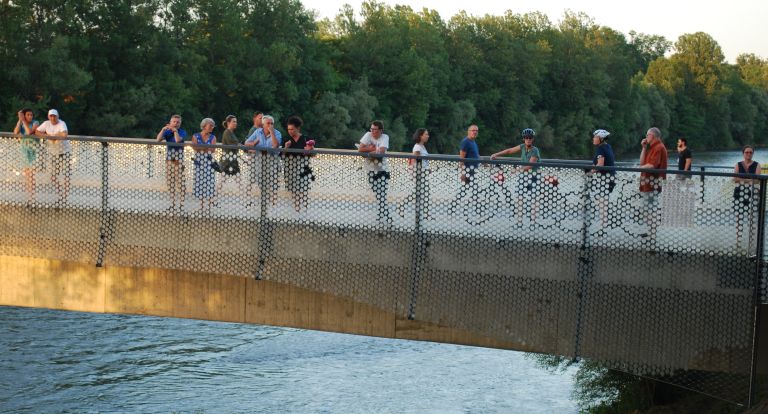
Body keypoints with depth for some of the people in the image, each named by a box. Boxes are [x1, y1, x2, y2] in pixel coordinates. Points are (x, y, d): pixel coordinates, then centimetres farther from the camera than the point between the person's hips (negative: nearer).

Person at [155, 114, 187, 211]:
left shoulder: (182, 132, -2)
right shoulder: (167, 131, 8)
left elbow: (178, 140, -21)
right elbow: (158, 139, -6)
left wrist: (175, 130, -14)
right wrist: (163, 129, -15)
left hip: (179, 158, -4)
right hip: (169, 158, 4)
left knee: (180, 181, -6)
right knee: (169, 181, 7)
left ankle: (181, 204, -1)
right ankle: (172, 203, 17)